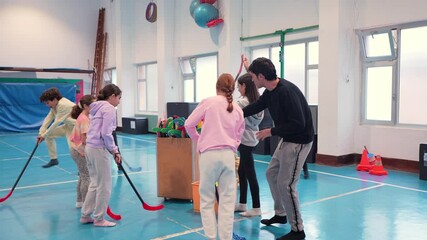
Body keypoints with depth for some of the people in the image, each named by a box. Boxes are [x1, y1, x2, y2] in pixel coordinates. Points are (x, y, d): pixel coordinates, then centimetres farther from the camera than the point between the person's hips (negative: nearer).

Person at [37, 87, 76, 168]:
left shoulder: (63, 105, -28)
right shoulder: (55, 105, 1)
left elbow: (57, 122, -27)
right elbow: (48, 119, -2)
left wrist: (44, 135, -21)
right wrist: (41, 133, -14)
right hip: (68, 126, 10)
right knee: (49, 135, 7)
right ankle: (54, 159, 20)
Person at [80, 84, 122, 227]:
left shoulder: (97, 108, 18)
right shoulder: (109, 108, -11)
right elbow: (106, 133, -19)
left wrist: (113, 149, 14)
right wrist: (114, 150, -6)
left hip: (90, 148, 9)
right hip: (99, 150, -9)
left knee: (95, 183, 18)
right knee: (104, 186, 2)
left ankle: (85, 216, 25)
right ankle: (99, 219, 13)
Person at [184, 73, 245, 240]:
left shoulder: (208, 102, 1)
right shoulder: (238, 110, 12)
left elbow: (189, 124, 2)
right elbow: (238, 138, 13)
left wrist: (197, 139, 18)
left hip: (209, 154, -3)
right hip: (228, 155, 3)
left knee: (207, 200, 9)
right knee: (227, 201, 9)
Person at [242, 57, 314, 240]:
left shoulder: (287, 91, -27)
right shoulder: (270, 92, 2)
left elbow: (298, 124, -30)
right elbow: (255, 107, 17)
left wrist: (271, 132, -20)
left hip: (299, 142, -10)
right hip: (286, 140, 10)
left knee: (285, 184, -7)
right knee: (271, 174, 19)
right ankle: (280, 214, 36)